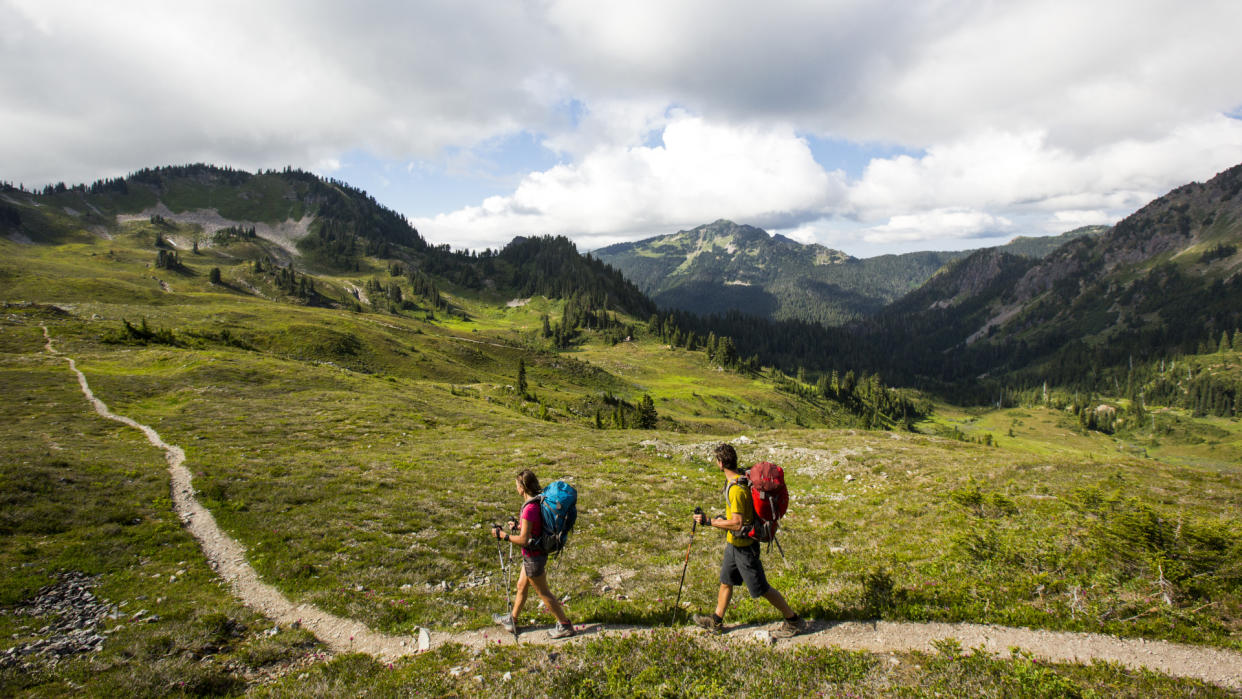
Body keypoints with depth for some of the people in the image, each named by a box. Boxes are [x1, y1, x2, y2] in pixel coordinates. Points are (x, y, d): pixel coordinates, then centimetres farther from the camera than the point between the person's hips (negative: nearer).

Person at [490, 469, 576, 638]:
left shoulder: (529, 509, -30)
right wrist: (518, 526, 19)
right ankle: (512, 620, 43)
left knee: (543, 593, 8)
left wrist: (502, 534, -15)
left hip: (533, 557, -9)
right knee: (521, 586, 24)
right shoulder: (539, 501, -1)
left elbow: (523, 540, -26)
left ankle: (565, 625, 22)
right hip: (536, 554, 9)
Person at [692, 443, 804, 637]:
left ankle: (792, 620, 20)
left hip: (744, 546, -10)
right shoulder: (741, 476, 2)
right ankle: (716, 621, 32)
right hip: (734, 542, 10)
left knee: (760, 588, 4)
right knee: (726, 581, 19)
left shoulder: (736, 489, -29)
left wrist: (709, 522, -25)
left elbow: (738, 524, -31)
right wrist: (724, 518, 19)